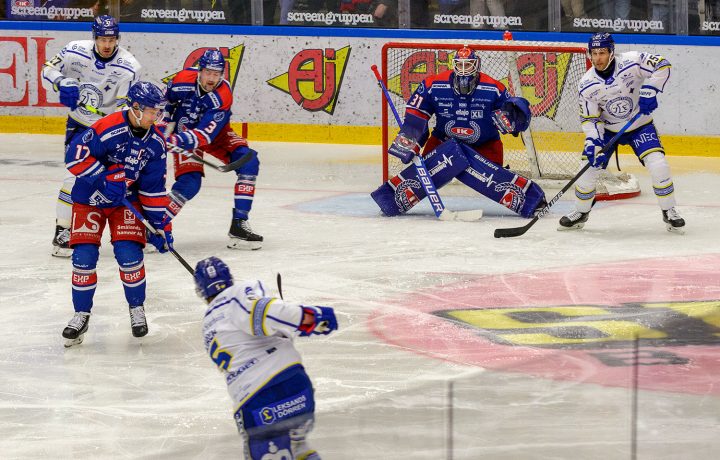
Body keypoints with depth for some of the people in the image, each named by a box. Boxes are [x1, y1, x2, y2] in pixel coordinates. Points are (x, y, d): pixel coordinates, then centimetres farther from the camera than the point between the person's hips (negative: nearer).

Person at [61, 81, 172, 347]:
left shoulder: (155, 141, -5)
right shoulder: (108, 128, -24)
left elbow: (154, 188, 1)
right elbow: (75, 155, -28)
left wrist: (159, 223, -2)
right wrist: (104, 178, -31)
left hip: (126, 200, 3)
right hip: (89, 198, -3)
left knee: (129, 253, -12)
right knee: (84, 256, -9)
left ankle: (137, 308, 11)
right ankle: (81, 315, 8)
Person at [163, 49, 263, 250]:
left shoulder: (222, 96, -29)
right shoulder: (182, 80, -25)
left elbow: (205, 134, -37)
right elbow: (167, 102, 1)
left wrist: (178, 141, -51)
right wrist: (166, 126, 1)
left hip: (214, 134, 1)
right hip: (184, 132, -1)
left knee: (248, 162, -20)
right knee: (189, 183, -21)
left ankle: (239, 225, -16)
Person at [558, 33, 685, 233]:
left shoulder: (631, 62, -24)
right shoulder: (586, 85, -17)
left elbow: (662, 65, -19)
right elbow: (590, 119, -11)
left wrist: (649, 91, -31)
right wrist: (593, 144, -25)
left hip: (639, 125, -2)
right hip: (607, 129, 2)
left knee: (658, 166, -17)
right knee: (588, 168, -8)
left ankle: (669, 212, 2)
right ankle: (580, 213, 15)